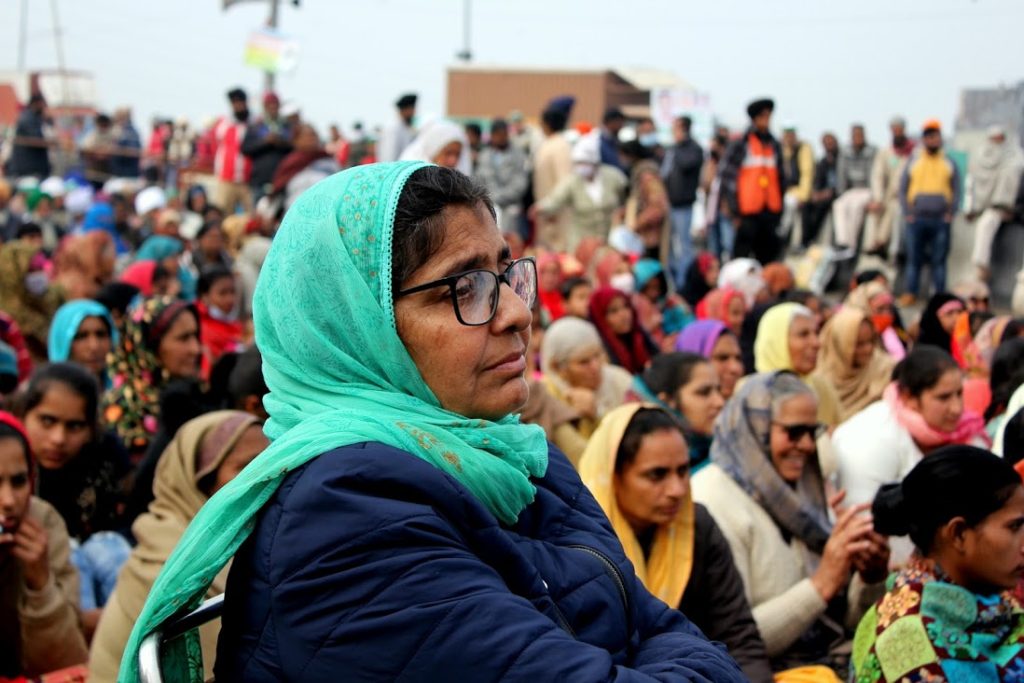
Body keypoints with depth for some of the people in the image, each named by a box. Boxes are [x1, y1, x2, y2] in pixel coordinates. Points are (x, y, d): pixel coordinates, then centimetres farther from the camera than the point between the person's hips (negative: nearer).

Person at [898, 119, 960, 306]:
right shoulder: (913, 162, 10)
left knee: (939, 260, 0)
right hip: (917, 219, 0)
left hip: (941, 219, 0)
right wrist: (907, 213, -2)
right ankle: (910, 293, 5)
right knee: (914, 258, 0)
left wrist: (951, 213, -3)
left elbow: (956, 191, 9)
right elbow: (902, 189, 9)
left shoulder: (949, 163, 11)